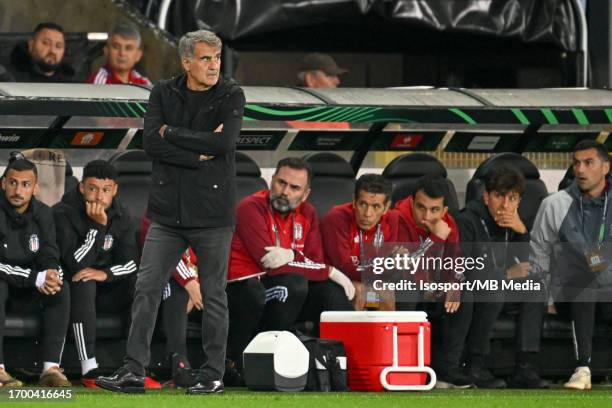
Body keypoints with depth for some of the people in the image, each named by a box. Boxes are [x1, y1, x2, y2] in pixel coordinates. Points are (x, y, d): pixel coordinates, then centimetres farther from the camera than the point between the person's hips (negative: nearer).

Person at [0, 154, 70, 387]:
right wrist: (36, 278, -31)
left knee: (61, 289, -22)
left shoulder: (43, 215, 1)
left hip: (27, 289, 5)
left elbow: (50, 257, -2)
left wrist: (51, 276, -28)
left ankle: (51, 368, -28)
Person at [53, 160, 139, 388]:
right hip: (71, 289, -5)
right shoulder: (64, 214, -16)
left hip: (107, 291, 5)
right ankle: (89, 370, -43)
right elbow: (76, 264, -25)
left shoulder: (120, 215, 2)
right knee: (84, 282, -38)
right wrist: (97, 225, -30)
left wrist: (105, 273, -25)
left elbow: (131, 262, -4)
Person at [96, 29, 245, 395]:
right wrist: (199, 154, -16)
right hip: (168, 213, 3)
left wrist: (172, 133, -10)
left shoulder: (231, 96, -2)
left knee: (213, 295, 5)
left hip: (212, 213, -3)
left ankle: (214, 375, 13)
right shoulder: (163, 94, 5)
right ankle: (134, 372, 0)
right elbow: (151, 140, -8)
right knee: (147, 289, -2)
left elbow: (225, 141, -18)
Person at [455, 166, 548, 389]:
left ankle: (524, 368, -15)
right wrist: (506, 274, -19)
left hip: (499, 287, 7)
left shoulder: (511, 223, 5)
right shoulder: (467, 221, -17)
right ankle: (474, 365, -25)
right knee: (493, 291, -34)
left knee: (536, 290, -11)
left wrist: (522, 232, -15)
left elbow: (525, 266, 1)